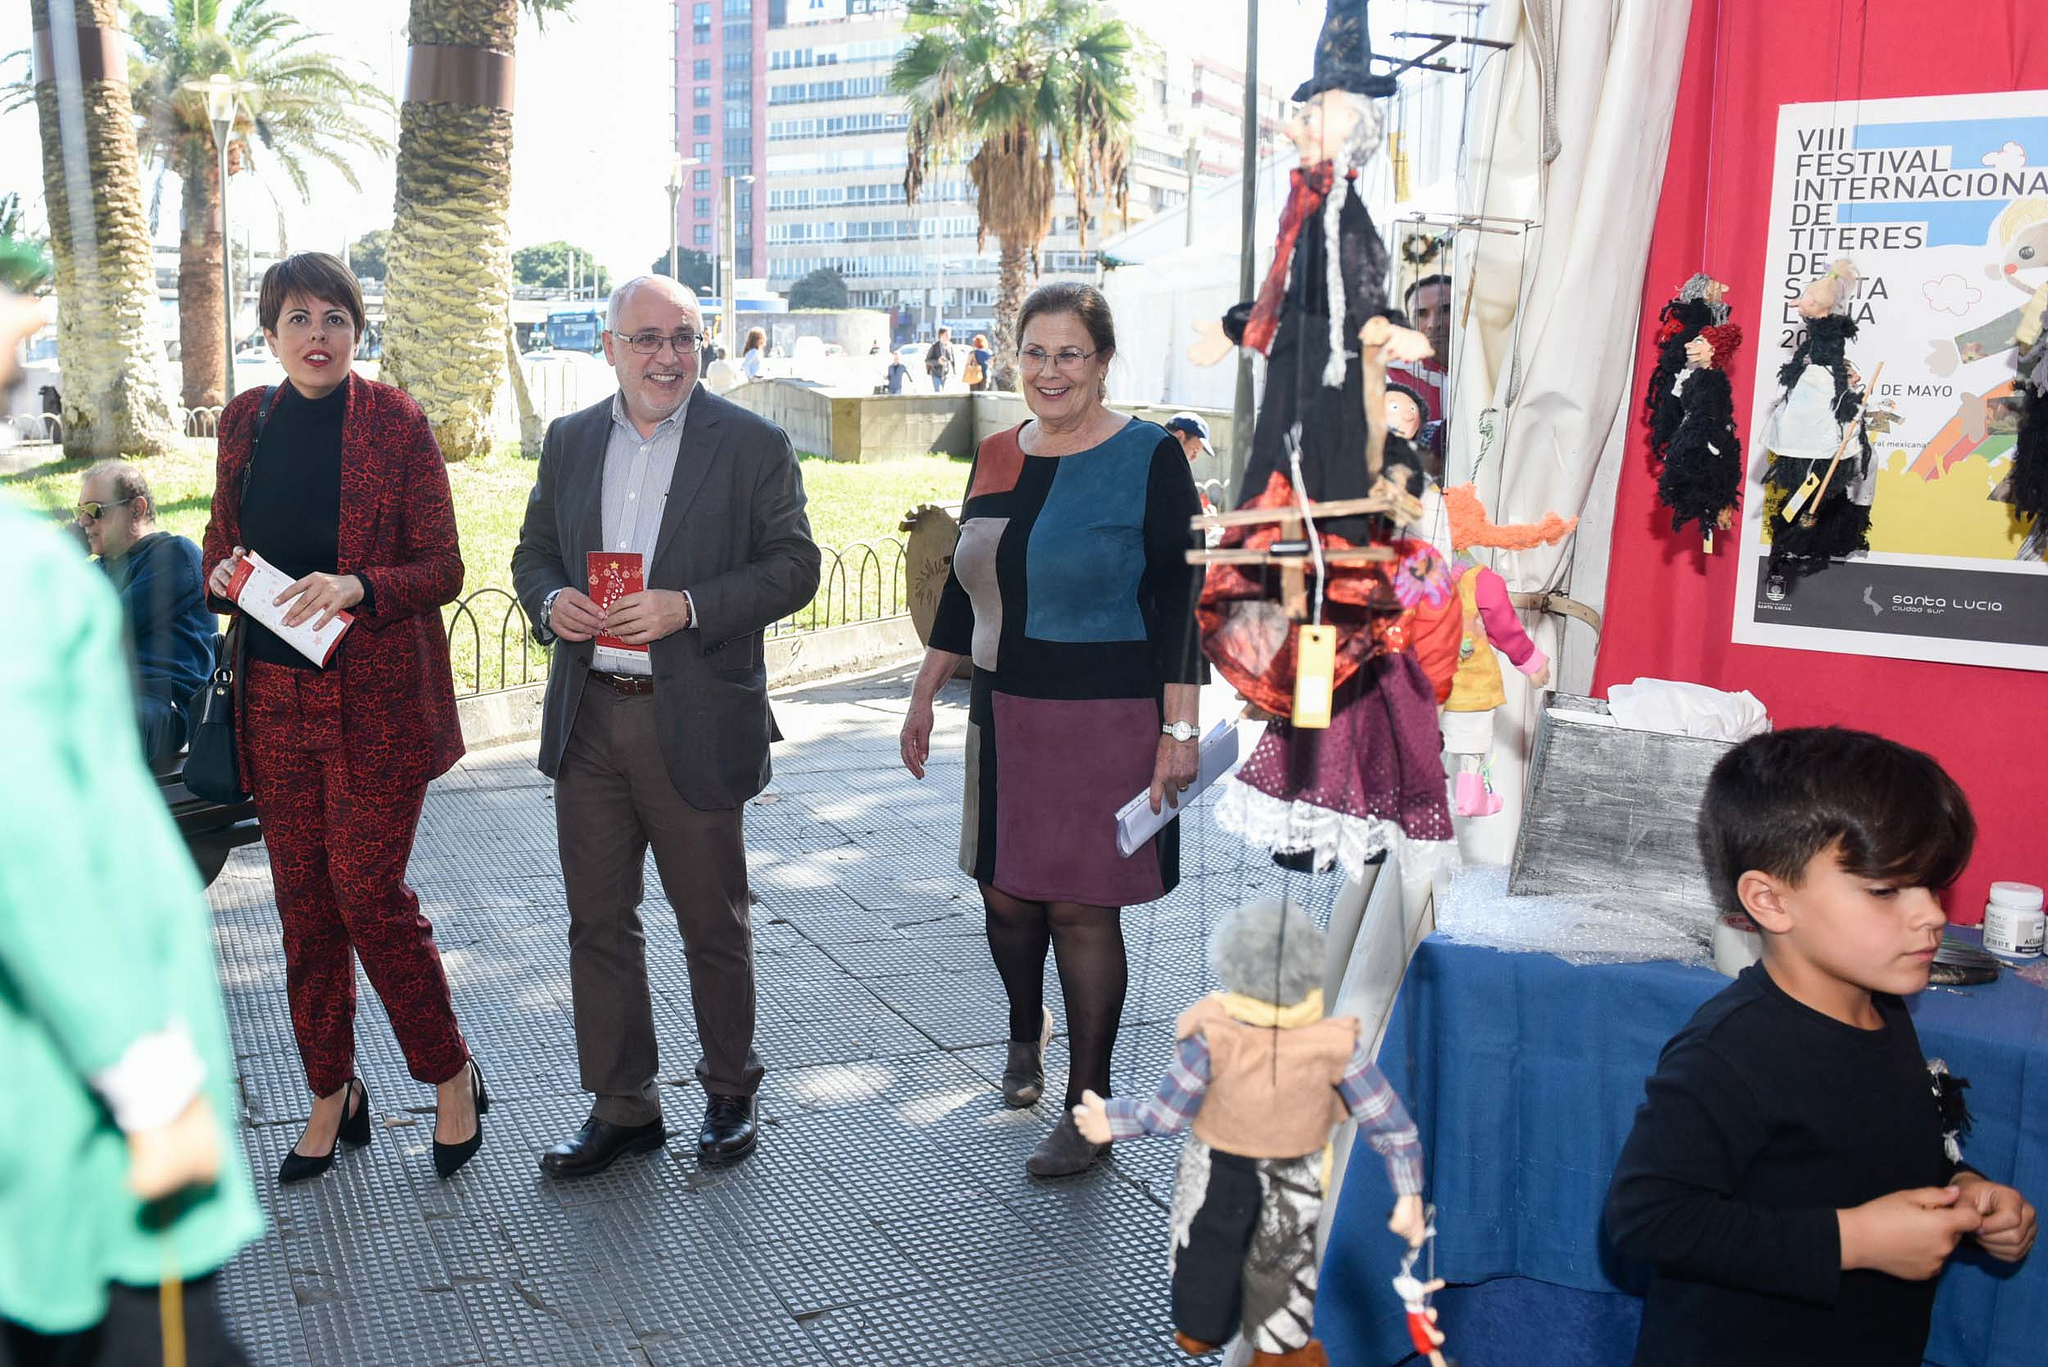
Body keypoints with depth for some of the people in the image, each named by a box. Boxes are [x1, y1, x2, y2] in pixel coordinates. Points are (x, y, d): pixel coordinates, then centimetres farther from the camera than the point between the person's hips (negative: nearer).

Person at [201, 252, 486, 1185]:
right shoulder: (245, 421, 7)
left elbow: (443, 567, -6)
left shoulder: (395, 422, -7)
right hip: (275, 698, 5)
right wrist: (225, 573, -6)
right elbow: (220, 543, 17)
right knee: (303, 903, 10)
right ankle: (332, 1098, 26)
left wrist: (358, 587, -24)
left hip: (375, 699, -5)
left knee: (370, 895, -4)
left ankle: (452, 1077, 18)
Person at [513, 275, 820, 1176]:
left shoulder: (753, 445, -3)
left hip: (696, 725, -4)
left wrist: (687, 607, -20)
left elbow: (793, 566, -7)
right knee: (597, 923, 11)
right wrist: (551, 602, -7)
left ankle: (729, 1092, 30)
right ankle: (622, 1105, 26)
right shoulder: (569, 441, 11)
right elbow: (534, 553, 16)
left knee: (714, 925, 10)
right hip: (589, 720, 4)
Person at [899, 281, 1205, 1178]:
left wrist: (1179, 729, -14)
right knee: (1006, 893, 11)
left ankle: (1089, 1104, 15)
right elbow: (963, 587, 17)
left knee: (1080, 906, -1)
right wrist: (923, 695, 17)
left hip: (1107, 721, -5)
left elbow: (1177, 601, -10)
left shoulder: (1149, 459, -7)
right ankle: (1026, 1032, 41)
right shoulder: (997, 457, 10)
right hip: (1005, 714, 5)